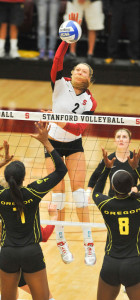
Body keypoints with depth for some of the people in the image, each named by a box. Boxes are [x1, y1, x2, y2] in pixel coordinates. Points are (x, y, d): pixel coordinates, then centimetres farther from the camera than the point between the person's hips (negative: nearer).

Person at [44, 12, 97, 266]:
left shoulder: (90, 101, -5)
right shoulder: (60, 84, -8)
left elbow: (81, 128, -15)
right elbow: (57, 61, -26)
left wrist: (64, 124, -34)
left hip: (74, 145, 1)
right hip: (53, 143, -1)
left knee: (79, 190, -6)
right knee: (58, 192, -4)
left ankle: (88, 243, -5)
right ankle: (60, 241, 6)